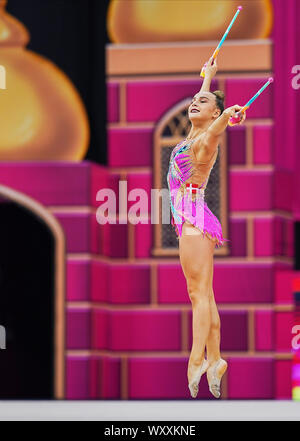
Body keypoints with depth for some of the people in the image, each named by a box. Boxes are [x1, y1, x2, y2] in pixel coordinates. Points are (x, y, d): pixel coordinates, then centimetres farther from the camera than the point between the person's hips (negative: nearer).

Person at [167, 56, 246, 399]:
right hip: (191, 222, 9)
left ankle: (196, 360, -20)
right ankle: (214, 359, 3)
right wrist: (208, 75, 54)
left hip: (194, 220, -9)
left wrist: (227, 114, -54)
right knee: (204, 296, 5)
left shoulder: (206, 140, -7)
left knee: (199, 294, -14)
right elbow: (203, 100, 38)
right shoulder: (193, 135, 18)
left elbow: (215, 127, -32)